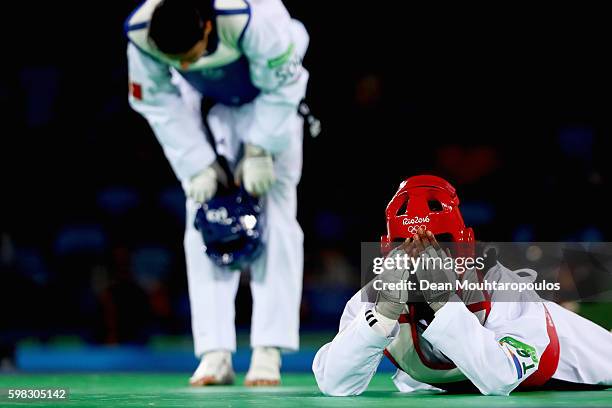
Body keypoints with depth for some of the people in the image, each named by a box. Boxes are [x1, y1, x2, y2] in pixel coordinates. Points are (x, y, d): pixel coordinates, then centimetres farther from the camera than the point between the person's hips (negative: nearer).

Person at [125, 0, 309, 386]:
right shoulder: (141, 35, -32)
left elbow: (281, 88, -26)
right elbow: (159, 104, -17)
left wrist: (260, 152, -23)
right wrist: (198, 164, -19)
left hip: (270, 102, -3)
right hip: (207, 104, 3)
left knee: (275, 215, -11)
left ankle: (269, 353, -10)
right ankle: (215, 355, -7)